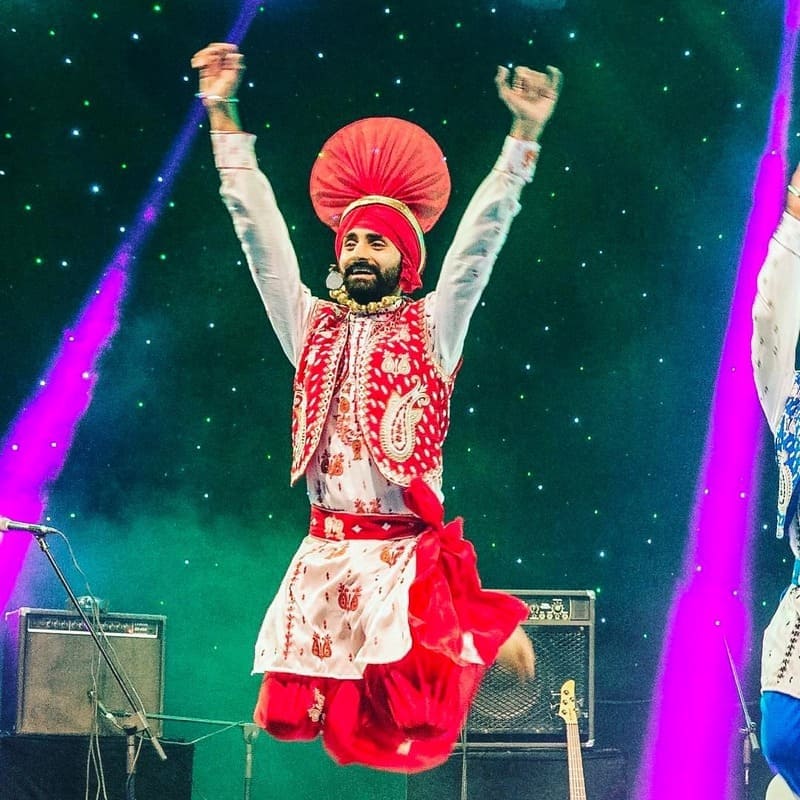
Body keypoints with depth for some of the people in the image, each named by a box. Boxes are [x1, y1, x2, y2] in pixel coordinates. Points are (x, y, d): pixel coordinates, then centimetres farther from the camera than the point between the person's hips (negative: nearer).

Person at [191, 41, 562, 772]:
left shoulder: (432, 328, 3)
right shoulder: (309, 325, 9)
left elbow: (482, 235, -6)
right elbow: (257, 221, 8)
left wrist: (526, 131, -15)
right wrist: (221, 111, 4)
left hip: (406, 566, -3)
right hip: (323, 563, 3)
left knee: (403, 733, -9)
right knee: (314, 717, -1)